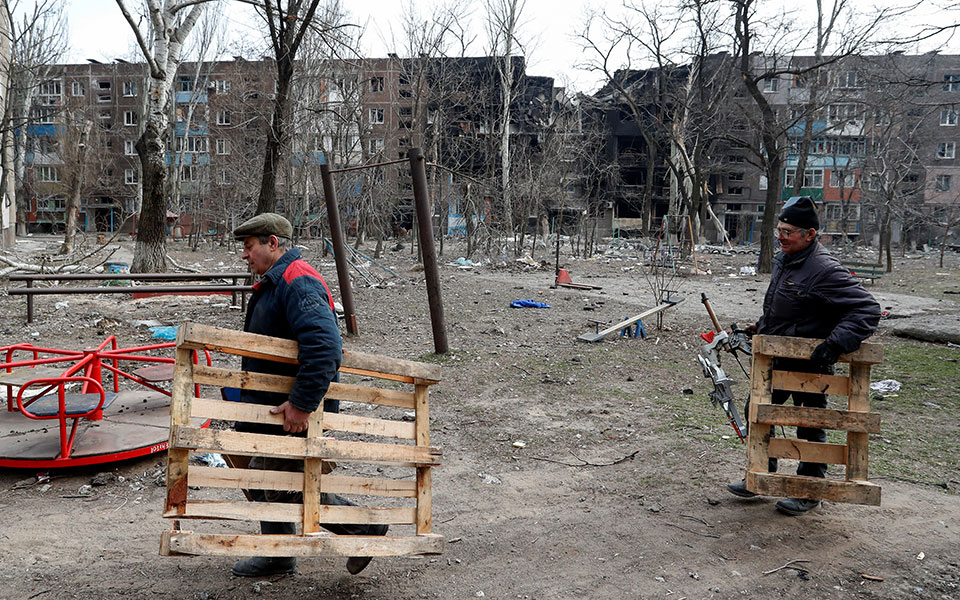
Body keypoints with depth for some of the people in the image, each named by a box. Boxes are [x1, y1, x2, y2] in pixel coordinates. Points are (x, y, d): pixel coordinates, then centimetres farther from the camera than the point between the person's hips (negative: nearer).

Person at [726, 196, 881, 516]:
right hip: (777, 358, 9)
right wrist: (761, 326, 19)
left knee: (810, 424, 6)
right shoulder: (783, 259, 6)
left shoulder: (826, 271, -23)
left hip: (810, 363, -9)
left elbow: (868, 309, -26)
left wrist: (835, 344, -34)